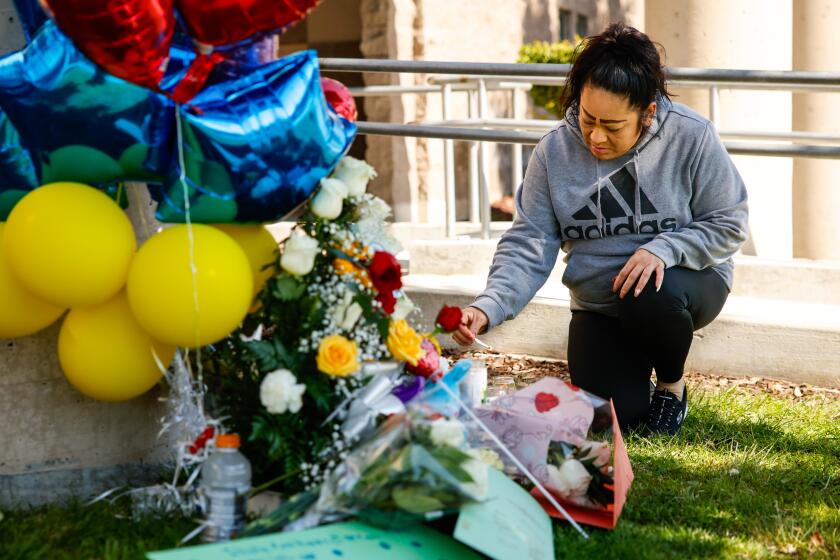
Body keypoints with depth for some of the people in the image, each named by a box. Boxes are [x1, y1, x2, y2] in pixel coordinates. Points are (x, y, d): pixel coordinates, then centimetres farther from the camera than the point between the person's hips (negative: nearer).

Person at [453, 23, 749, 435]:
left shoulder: (691, 137, -18)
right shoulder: (554, 151, -12)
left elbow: (728, 224, -11)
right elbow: (528, 247, -13)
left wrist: (663, 250, -29)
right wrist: (487, 308, -30)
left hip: (687, 281, -2)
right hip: (598, 305, 2)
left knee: (650, 301, -36)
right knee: (618, 415, -14)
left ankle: (672, 384, -3)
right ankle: (633, 363, 24)